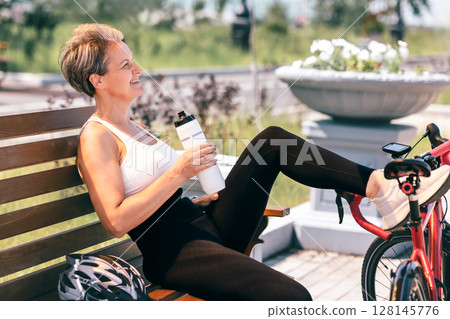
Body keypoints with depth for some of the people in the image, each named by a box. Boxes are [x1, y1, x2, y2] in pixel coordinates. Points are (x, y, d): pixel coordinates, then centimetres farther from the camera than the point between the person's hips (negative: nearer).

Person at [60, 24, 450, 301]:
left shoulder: (133, 126, 22)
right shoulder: (97, 137, -7)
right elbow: (117, 220, -18)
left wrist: (205, 199, 13)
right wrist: (179, 172, -18)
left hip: (207, 226, 9)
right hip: (172, 251, -9)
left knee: (272, 140, -3)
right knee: (291, 297, -33)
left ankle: (379, 186, -11)